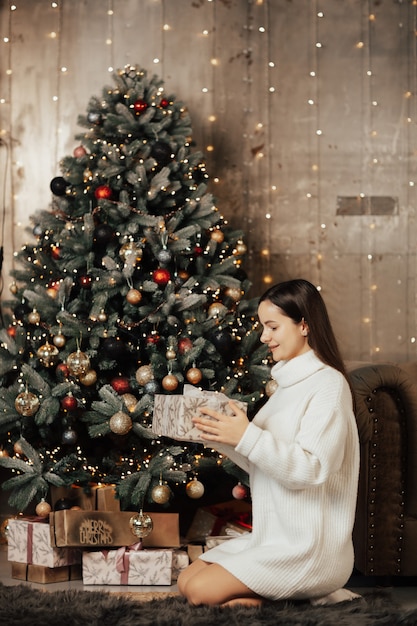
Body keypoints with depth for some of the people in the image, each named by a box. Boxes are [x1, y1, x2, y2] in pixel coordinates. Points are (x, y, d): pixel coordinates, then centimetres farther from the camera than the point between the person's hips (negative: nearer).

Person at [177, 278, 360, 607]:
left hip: (309, 547, -10)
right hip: (273, 536, 10)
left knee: (200, 591, -17)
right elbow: (262, 464, 15)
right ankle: (312, 597, 4)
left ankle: (312, 602, -5)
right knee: (186, 581, 3)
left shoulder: (328, 384, -12)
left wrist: (248, 436, -27)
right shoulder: (290, 382, 16)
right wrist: (221, 437, 0)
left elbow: (309, 469, -21)